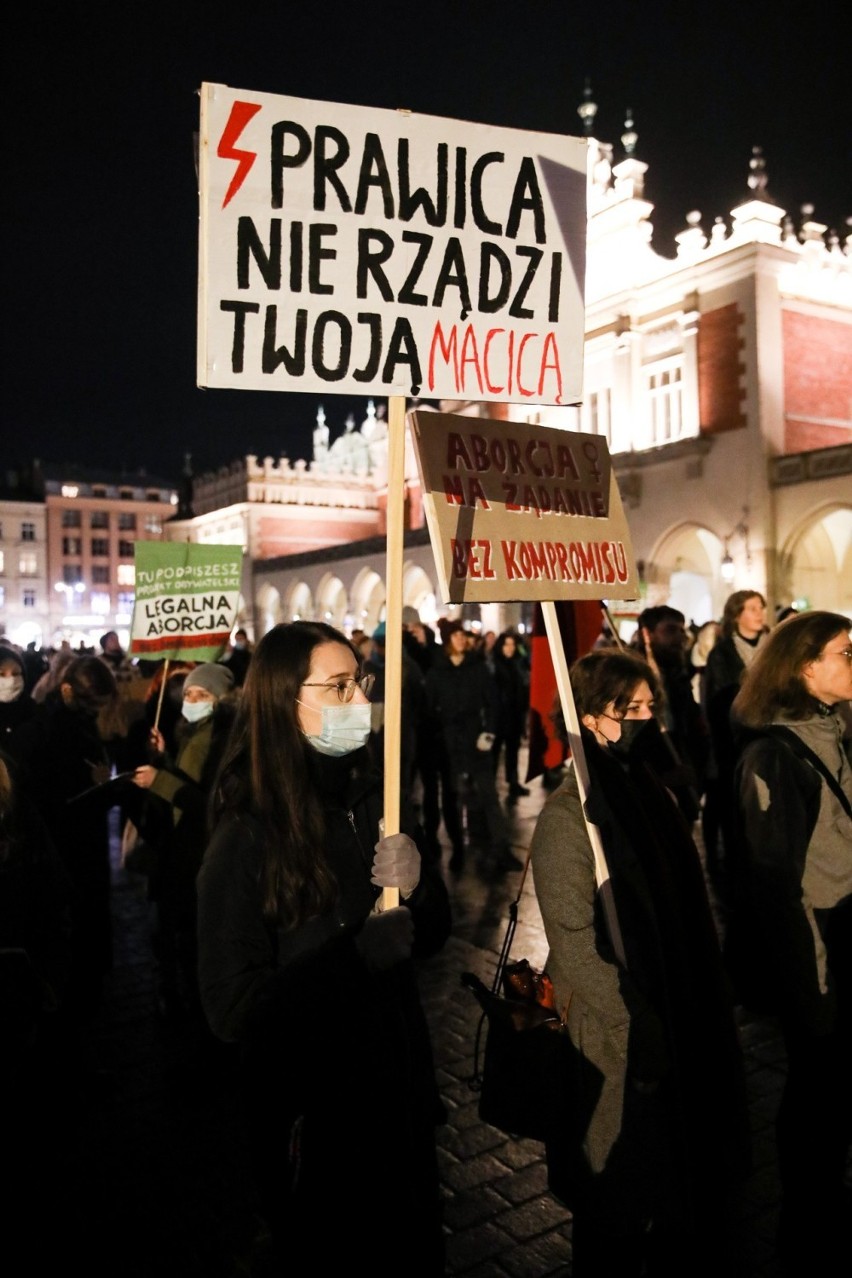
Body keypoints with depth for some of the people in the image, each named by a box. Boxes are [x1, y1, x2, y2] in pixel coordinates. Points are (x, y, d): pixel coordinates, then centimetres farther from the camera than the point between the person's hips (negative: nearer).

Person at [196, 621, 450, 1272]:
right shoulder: (247, 837, -20)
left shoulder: (374, 800, -7)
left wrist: (416, 885, -18)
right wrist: (357, 956, -23)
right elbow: (232, 1008, -21)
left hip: (399, 1083, 5)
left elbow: (430, 936, 2)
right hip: (311, 1107, -4)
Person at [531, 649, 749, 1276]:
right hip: (624, 1042, -7)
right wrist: (635, 1029, -18)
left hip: (688, 1022, 7)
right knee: (622, 1207, 11)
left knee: (694, 1186, 20)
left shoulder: (654, 792, 5)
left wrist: (715, 1007, 9)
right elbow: (573, 942, -19)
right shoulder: (569, 814, -18)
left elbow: (691, 909, 11)